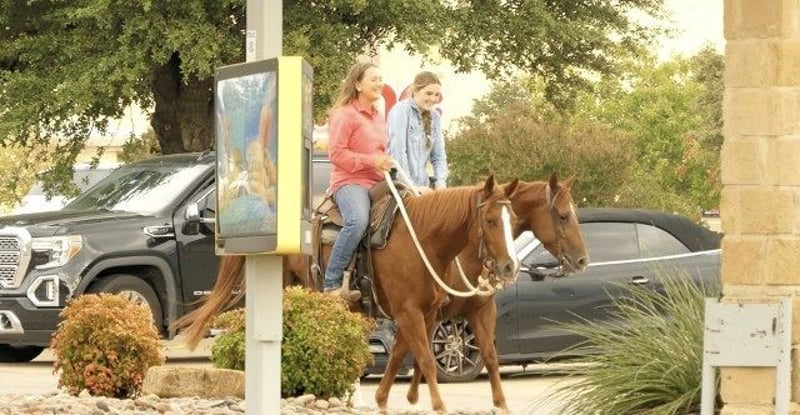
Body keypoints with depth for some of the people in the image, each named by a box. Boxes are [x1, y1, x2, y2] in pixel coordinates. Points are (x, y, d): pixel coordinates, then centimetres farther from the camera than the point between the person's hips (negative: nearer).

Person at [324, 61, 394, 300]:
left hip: (377, 183, 9)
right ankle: (331, 284, -31)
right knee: (358, 221, -35)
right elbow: (336, 153, -13)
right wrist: (371, 161, -18)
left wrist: (387, 162, 15)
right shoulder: (345, 115, -4)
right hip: (349, 182, -9)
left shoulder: (379, 118, 22)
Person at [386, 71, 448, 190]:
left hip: (423, 186, 6)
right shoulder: (401, 110, -7)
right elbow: (397, 152, -14)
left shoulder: (435, 116, 12)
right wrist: (410, 186, -17)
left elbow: (439, 155, 12)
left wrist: (440, 183, -4)